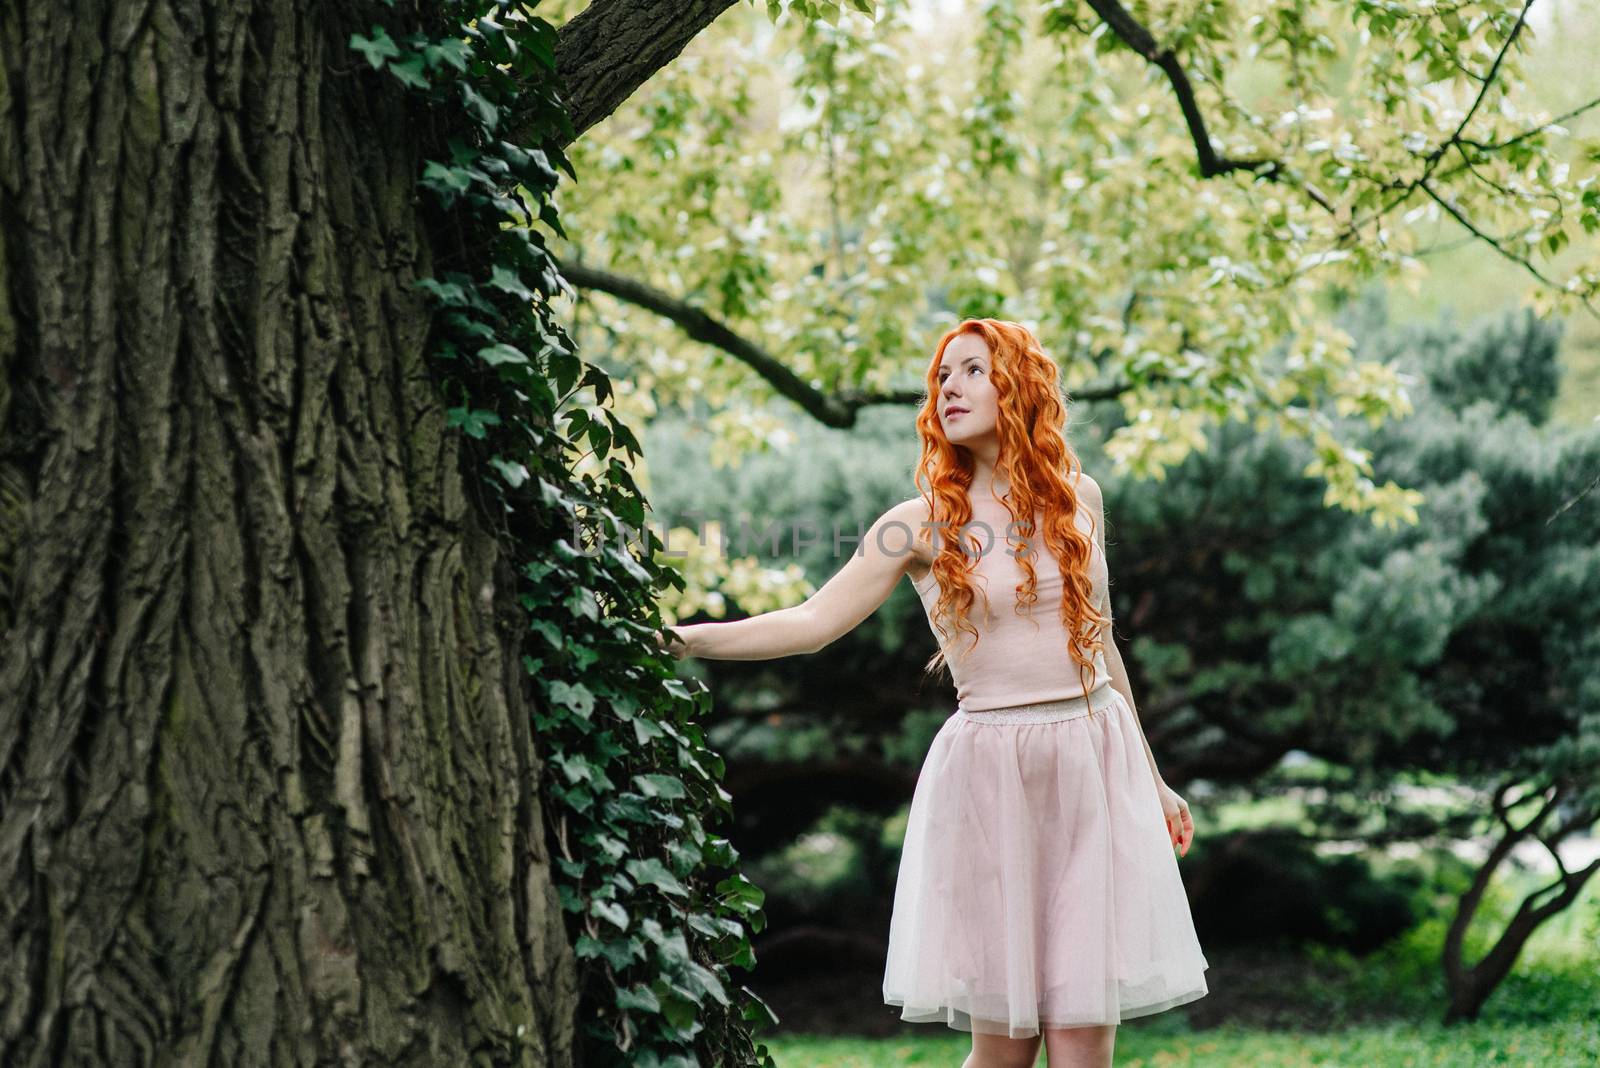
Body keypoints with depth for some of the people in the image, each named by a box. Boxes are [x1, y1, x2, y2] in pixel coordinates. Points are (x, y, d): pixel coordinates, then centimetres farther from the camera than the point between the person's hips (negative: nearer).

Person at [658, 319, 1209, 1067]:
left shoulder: (1078, 498, 9)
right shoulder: (924, 523, -1)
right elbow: (813, 622, -8)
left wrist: (1152, 780, 21)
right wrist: (691, 638, -21)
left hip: (1097, 762, 2)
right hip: (993, 775, -2)